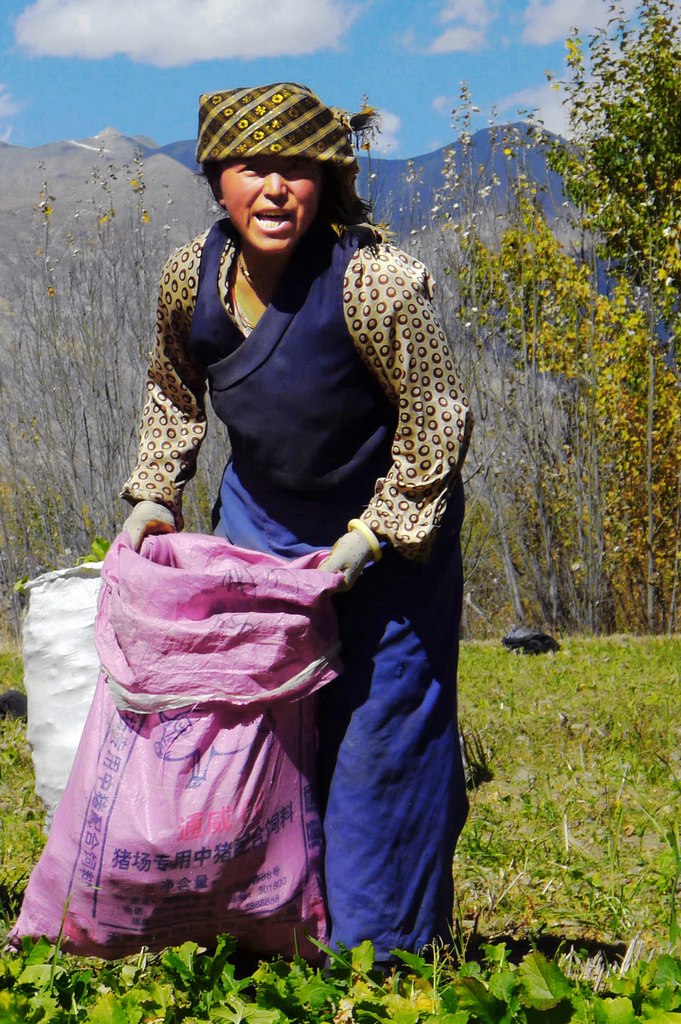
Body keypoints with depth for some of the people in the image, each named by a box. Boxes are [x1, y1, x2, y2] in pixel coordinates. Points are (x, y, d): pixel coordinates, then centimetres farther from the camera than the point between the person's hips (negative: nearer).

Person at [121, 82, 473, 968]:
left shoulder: (376, 281, -26)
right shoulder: (192, 275, -10)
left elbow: (437, 422, -19)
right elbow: (173, 391, 11)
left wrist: (369, 539, -19)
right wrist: (156, 494, 3)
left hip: (390, 528, -5)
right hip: (259, 519, 5)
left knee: (379, 736, -2)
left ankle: (379, 944, 13)